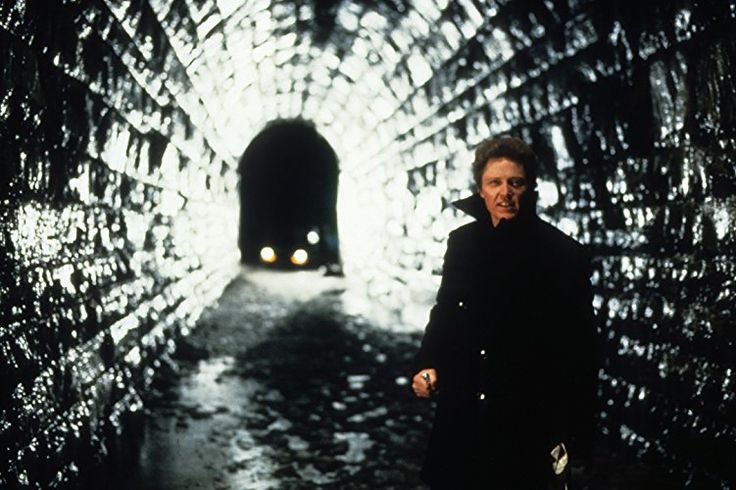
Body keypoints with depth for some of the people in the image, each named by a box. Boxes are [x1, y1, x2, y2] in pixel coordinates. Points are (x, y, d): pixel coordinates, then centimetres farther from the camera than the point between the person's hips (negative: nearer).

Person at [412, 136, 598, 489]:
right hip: (463, 418, 4)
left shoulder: (564, 255, -9)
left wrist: (572, 437, -10)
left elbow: (580, 351, -8)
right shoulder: (463, 242, 3)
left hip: (530, 423, -4)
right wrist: (427, 365, -1)